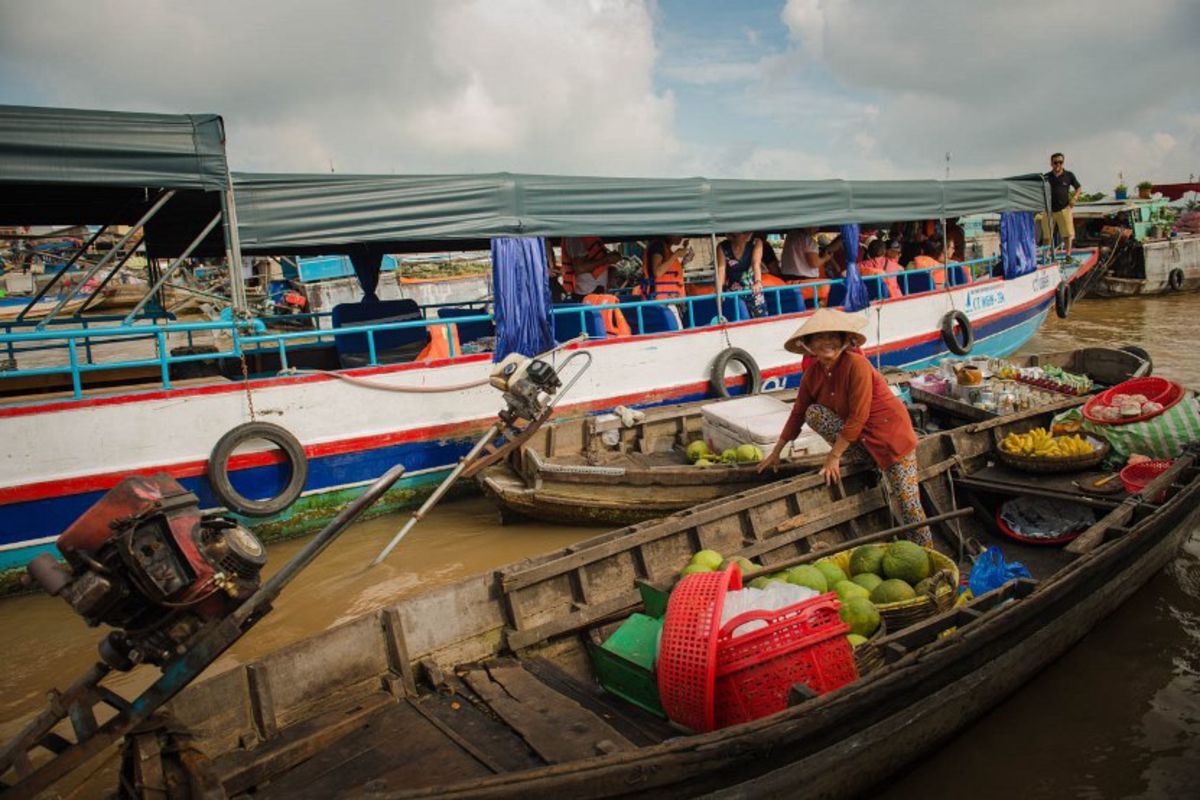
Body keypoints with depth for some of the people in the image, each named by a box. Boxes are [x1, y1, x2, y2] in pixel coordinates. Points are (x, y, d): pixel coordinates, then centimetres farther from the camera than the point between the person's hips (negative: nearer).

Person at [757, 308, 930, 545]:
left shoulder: (856, 364, -23)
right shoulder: (813, 373, -2)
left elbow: (858, 417, -24)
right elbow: (798, 413, 7)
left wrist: (834, 457, -21)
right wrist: (776, 453, 9)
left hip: (890, 432, -6)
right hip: (856, 434, 6)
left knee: (907, 502, -10)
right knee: (813, 412, -13)